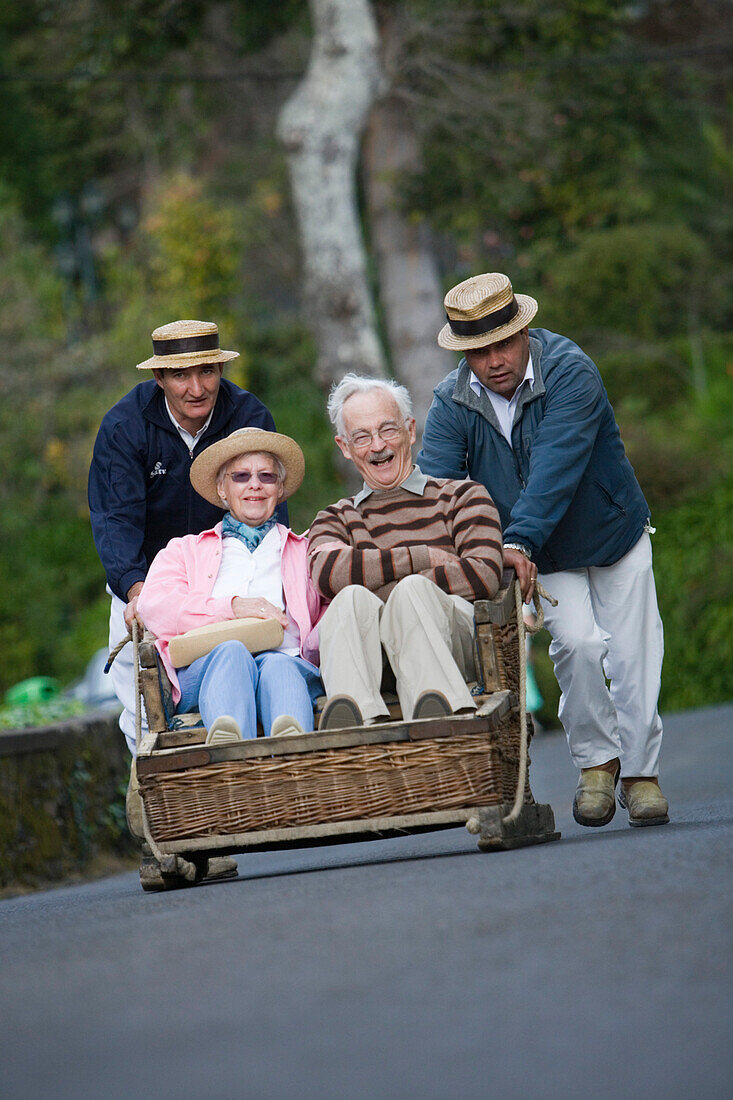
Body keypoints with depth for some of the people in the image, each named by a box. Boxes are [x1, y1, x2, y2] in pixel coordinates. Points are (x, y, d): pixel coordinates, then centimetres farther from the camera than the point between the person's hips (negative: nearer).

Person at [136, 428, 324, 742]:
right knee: (231, 652, -38)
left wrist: (318, 643, -9)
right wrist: (231, 607, -3)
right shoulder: (185, 550, 32)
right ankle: (229, 747, -70)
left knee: (279, 667, -37)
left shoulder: (305, 551, 35)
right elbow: (153, 605, 11)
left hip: (286, 660, 1)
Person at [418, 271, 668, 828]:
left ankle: (641, 769, 17)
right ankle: (597, 761, 1)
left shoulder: (570, 371, -27)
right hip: (546, 556, 2)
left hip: (616, 535, -1)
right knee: (577, 644, -18)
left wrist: (520, 543, -51)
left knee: (633, 654, -1)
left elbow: (556, 469, -39)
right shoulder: (452, 403, -14)